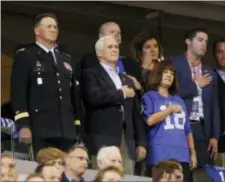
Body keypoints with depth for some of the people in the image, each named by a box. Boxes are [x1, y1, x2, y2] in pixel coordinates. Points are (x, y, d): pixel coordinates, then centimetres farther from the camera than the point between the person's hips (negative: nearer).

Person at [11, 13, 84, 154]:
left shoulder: (66, 59, 24)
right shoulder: (24, 56, 5)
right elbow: (18, 92, -5)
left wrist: (78, 127, 15)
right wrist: (23, 125, -15)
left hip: (66, 131, 6)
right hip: (40, 129, -6)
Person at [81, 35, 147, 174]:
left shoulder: (127, 80, 24)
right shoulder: (91, 74, 4)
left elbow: (136, 114, 22)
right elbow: (94, 97, -17)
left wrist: (141, 143, 13)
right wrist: (122, 93, -4)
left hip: (127, 142, 6)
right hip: (103, 140, -6)